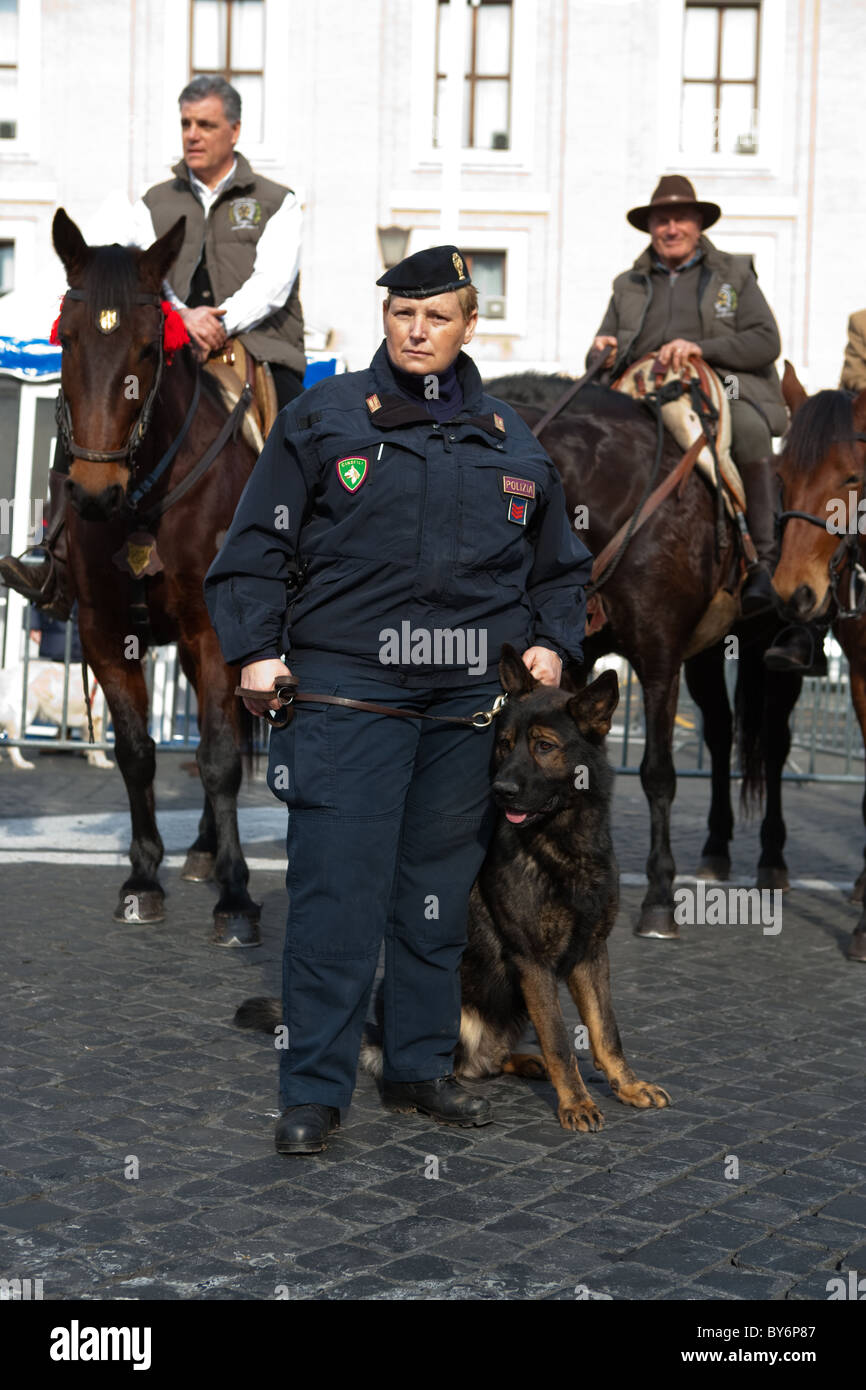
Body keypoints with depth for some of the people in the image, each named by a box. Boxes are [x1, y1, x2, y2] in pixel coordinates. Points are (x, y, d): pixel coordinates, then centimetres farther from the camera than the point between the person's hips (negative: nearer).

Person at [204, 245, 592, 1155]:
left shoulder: (511, 440, 15)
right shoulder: (324, 418, 4)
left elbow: (560, 563, 25)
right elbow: (257, 545, 4)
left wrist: (550, 643, 10)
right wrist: (256, 650, -5)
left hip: (467, 704, 4)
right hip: (347, 694, -4)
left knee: (440, 892, 10)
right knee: (337, 894, -7)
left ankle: (420, 1067, 23)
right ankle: (313, 1091, 1)